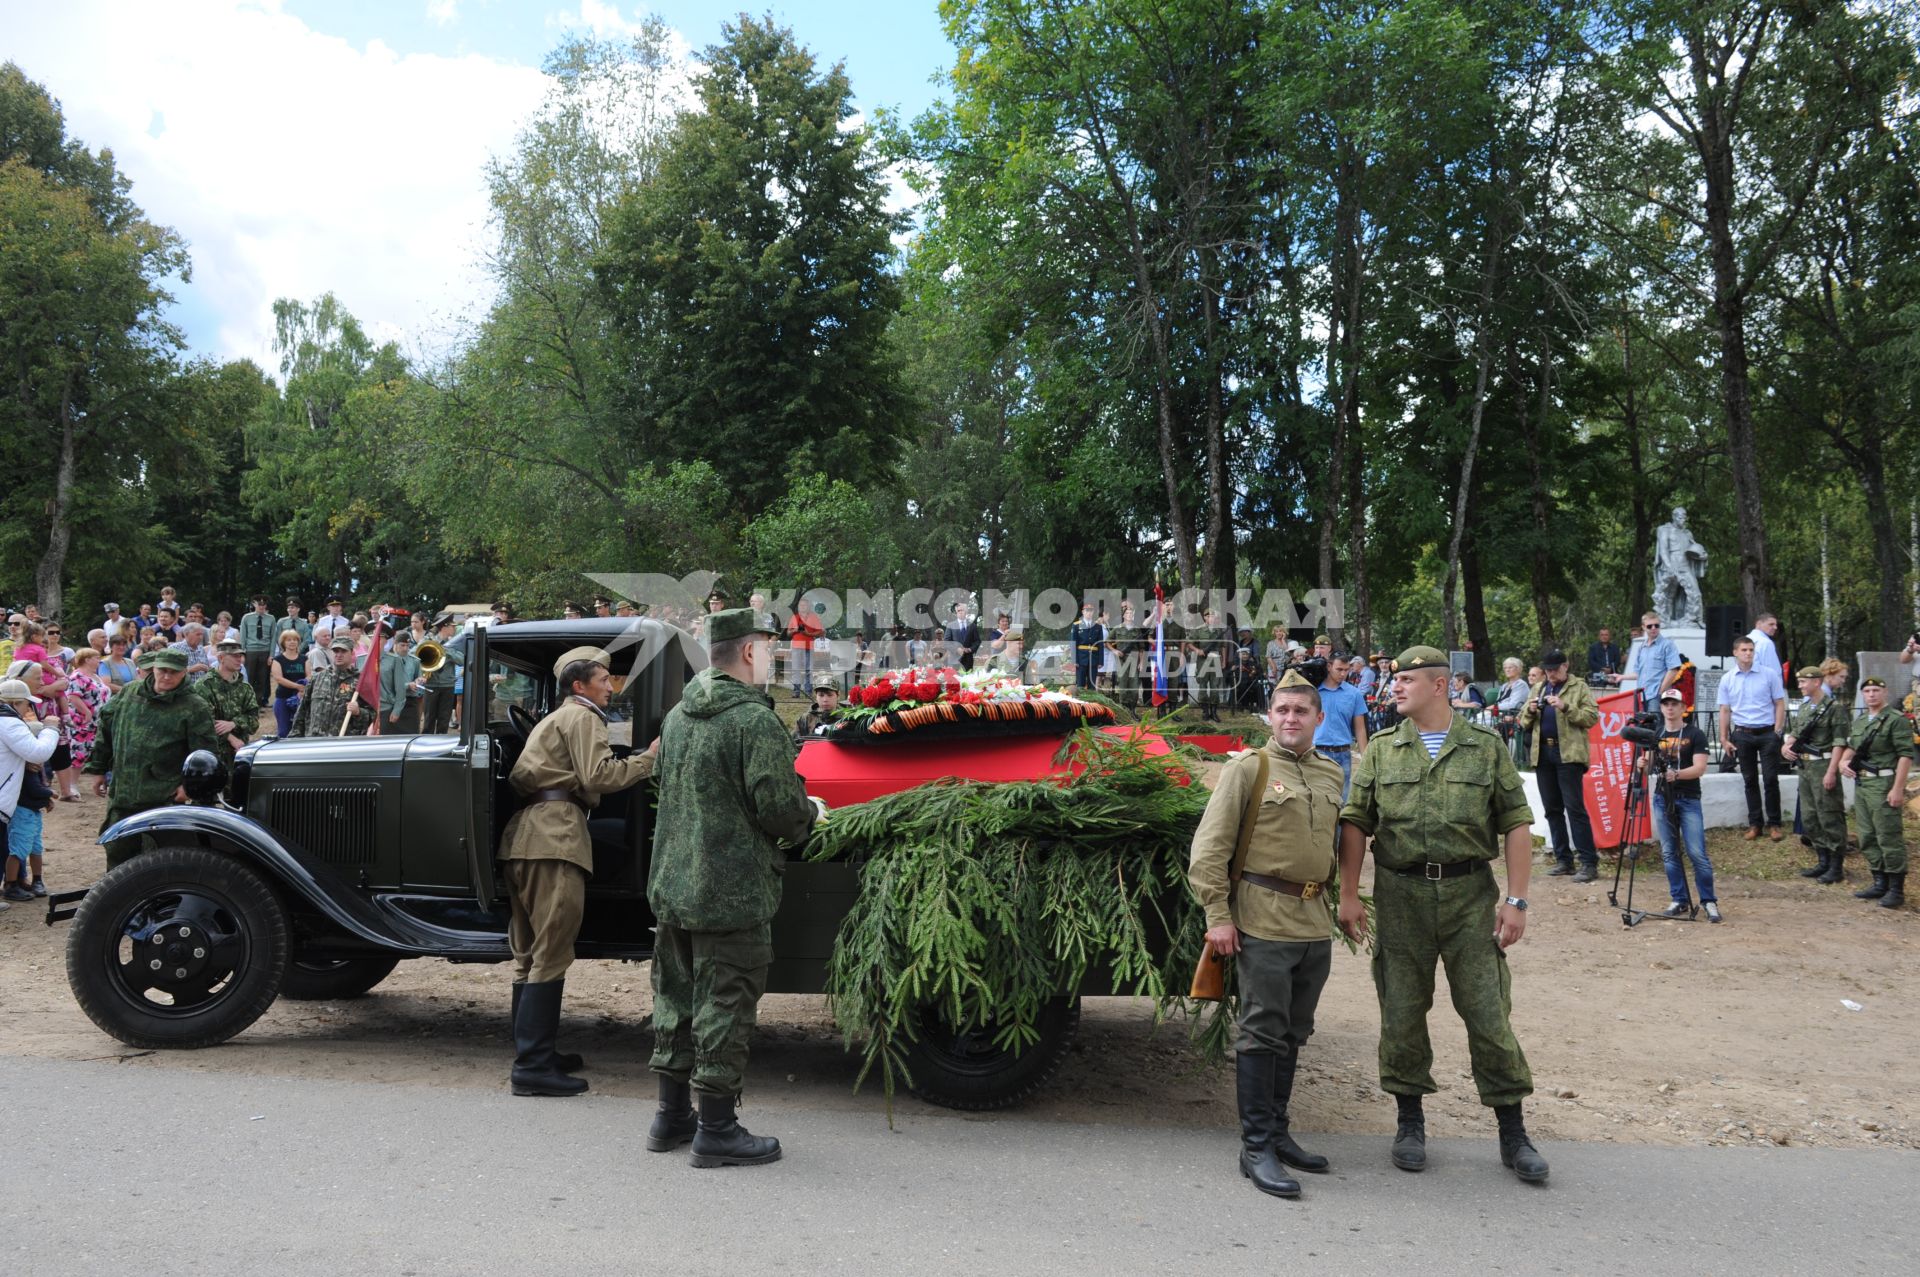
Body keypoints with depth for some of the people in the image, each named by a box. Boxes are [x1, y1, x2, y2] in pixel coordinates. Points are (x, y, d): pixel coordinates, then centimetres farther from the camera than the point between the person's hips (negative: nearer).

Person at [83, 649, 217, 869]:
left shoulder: (195, 708, -6)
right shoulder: (128, 694, 8)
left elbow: (204, 753, -8)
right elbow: (106, 730, 17)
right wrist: (98, 769, 16)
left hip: (165, 799, -4)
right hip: (121, 794, 5)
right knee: (118, 851, 13)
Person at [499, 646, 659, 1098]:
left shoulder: (555, 719, 30)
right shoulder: (581, 716, 0)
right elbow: (598, 776, -12)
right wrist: (647, 759, -4)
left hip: (524, 835, 10)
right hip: (555, 835, -10)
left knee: (530, 954, 14)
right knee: (551, 956, -10)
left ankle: (530, 1052, 23)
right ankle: (534, 1065, -11)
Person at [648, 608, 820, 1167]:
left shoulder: (677, 717, 10)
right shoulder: (755, 720, -17)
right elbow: (779, 808, -21)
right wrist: (809, 813, 3)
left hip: (672, 884, 8)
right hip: (732, 895, -8)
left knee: (676, 996, 16)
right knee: (724, 1005, 1)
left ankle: (672, 1114, 28)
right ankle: (717, 1129, 8)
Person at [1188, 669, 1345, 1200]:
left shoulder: (1332, 775, 12)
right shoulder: (1248, 769, -6)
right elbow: (1210, 847, -9)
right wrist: (1217, 915, -13)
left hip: (1315, 923, 6)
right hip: (1263, 921, -6)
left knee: (1293, 1034, 14)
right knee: (1262, 1033, -2)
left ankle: (1278, 1132, 26)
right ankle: (1256, 1147, 5)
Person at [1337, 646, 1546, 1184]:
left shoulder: (1486, 747, 3)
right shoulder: (1381, 752, 7)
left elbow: (1516, 824, 2)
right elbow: (1354, 824, 5)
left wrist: (1515, 900, -4)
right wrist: (1348, 895, -3)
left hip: (1471, 894, -1)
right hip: (1400, 895, 1)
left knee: (1489, 1012, 1)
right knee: (1402, 1012, 7)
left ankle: (1512, 1133, 15)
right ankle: (1410, 1121, 23)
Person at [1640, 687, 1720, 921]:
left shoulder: (1695, 734, -1)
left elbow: (1700, 768, -10)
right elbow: (1648, 764, 10)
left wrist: (1677, 774, -27)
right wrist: (1643, 764, -13)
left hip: (1689, 800, -4)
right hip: (1662, 799, 4)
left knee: (1697, 853, -9)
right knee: (1669, 853, 4)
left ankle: (1709, 901, 3)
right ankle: (1679, 901, 12)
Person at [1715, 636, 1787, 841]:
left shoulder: (1768, 675, 0)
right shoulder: (1727, 679, 5)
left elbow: (1780, 704, 2)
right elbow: (1725, 710, 7)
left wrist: (1777, 732, -7)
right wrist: (1724, 739, 3)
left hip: (1767, 732, -2)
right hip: (1742, 734, 2)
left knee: (1770, 779, -2)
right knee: (1750, 780, 8)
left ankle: (1773, 823, 7)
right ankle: (1754, 823, 14)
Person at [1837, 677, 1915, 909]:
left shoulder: (1897, 719, -9)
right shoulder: (1859, 722, 16)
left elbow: (1906, 755, -14)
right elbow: (1851, 747, 27)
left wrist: (1898, 788, -19)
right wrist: (1844, 761, 4)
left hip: (1883, 785, -8)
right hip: (1861, 784, 8)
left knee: (1889, 838, -6)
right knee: (1867, 838, 12)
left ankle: (1896, 889, 0)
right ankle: (1880, 883, 22)